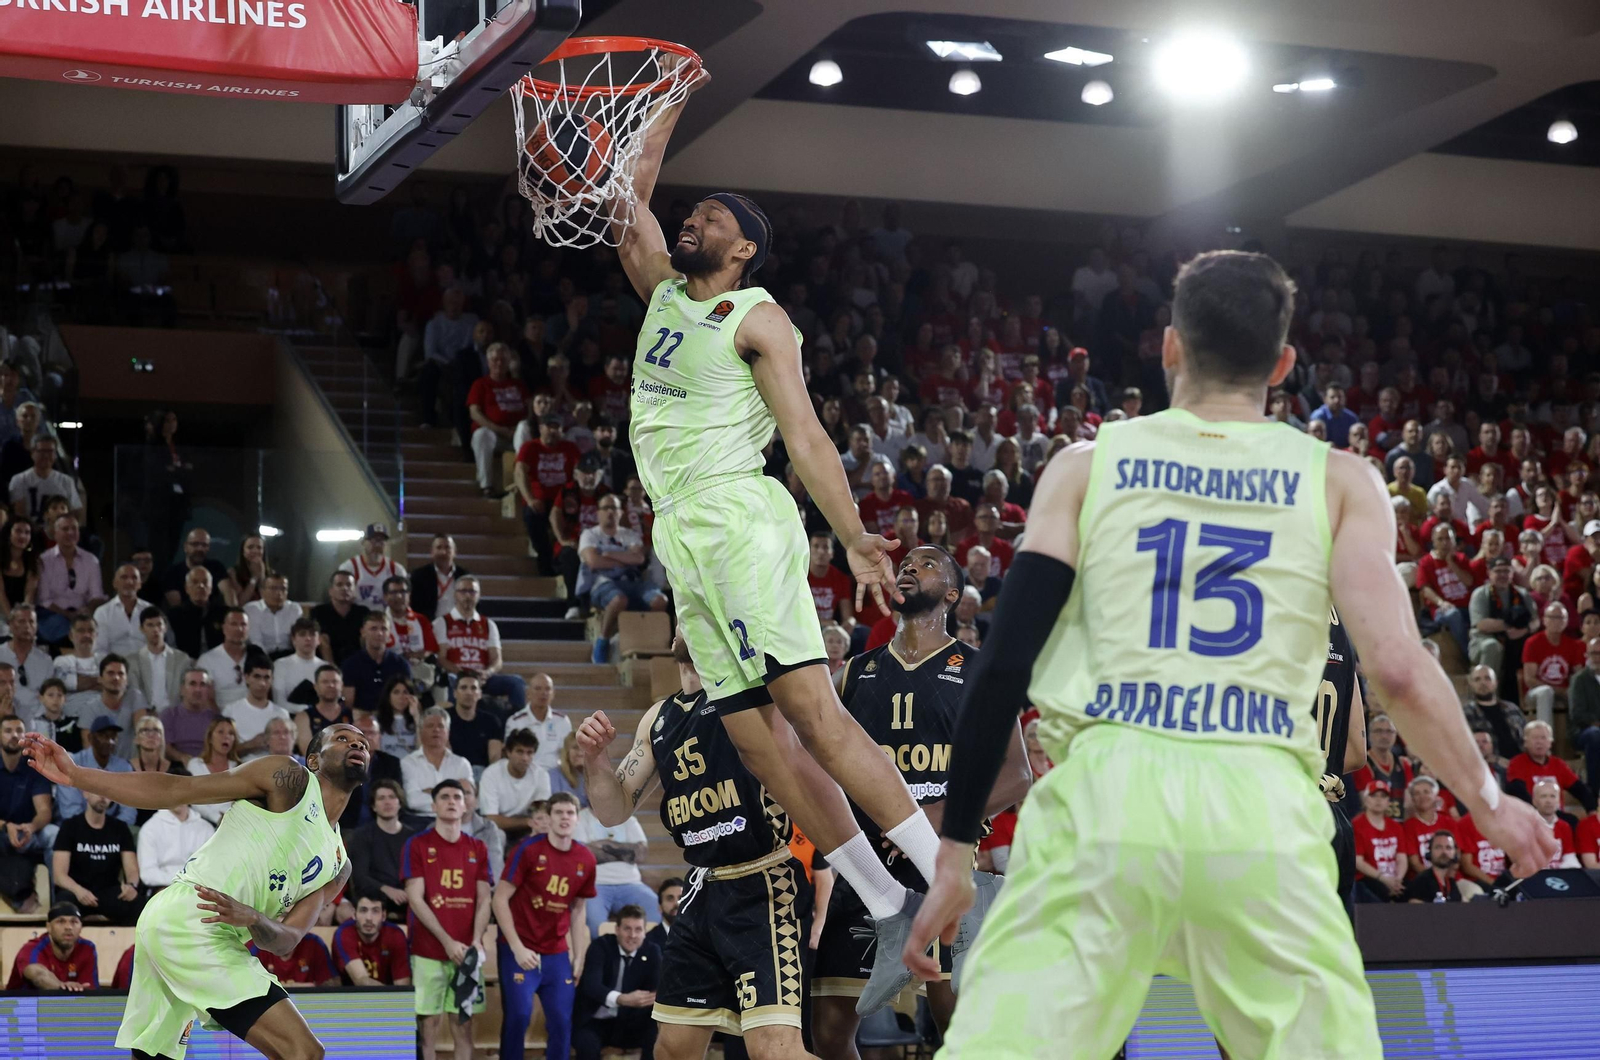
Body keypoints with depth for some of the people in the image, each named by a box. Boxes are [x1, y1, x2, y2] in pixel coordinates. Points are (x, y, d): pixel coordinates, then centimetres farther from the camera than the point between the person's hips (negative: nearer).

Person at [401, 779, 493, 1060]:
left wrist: (477, 940, -9)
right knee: (429, 1022, -3)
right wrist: (447, 941, -14)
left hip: (467, 951, 3)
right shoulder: (417, 845, 0)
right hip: (428, 950, -3)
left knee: (463, 1024, 3)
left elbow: (483, 900, 8)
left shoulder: (478, 849, 11)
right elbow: (415, 899, -7)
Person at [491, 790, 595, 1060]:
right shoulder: (529, 850, -10)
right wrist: (517, 947, -14)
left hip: (557, 952, 4)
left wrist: (579, 956, 7)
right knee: (519, 1015, -11)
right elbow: (500, 899, -9)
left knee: (562, 1019, 0)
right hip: (520, 951, -4)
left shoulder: (585, 860, 3)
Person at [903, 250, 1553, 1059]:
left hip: (1105, 791, 0)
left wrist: (954, 853, 11)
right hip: (1258, 810, 0)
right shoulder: (1339, 481, 12)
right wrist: (1487, 802, 16)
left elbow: (1005, 665, 6)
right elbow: (1397, 670, 1)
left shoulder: (1087, 465, 13)